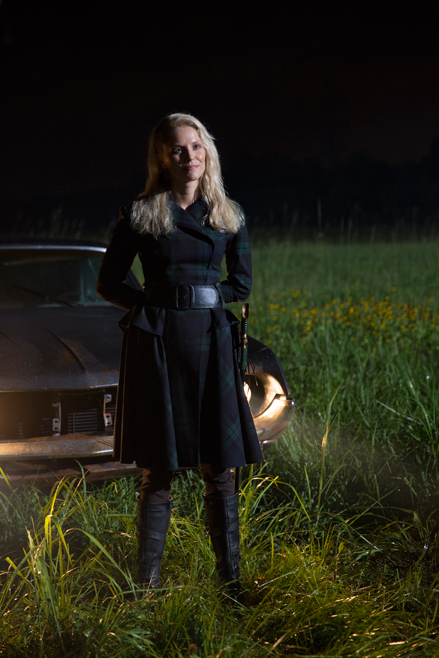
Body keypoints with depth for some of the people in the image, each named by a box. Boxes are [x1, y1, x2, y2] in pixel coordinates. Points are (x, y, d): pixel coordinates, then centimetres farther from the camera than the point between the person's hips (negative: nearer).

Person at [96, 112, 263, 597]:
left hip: (212, 343, 2)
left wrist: (186, 296, 3)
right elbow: (108, 284, 8)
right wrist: (154, 303, -2)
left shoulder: (230, 216, 9)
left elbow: (241, 285, 11)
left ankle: (231, 579, 11)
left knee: (220, 470, 2)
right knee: (157, 472, 2)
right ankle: (148, 583, 9)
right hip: (156, 344, -1)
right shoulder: (139, 215, 2)